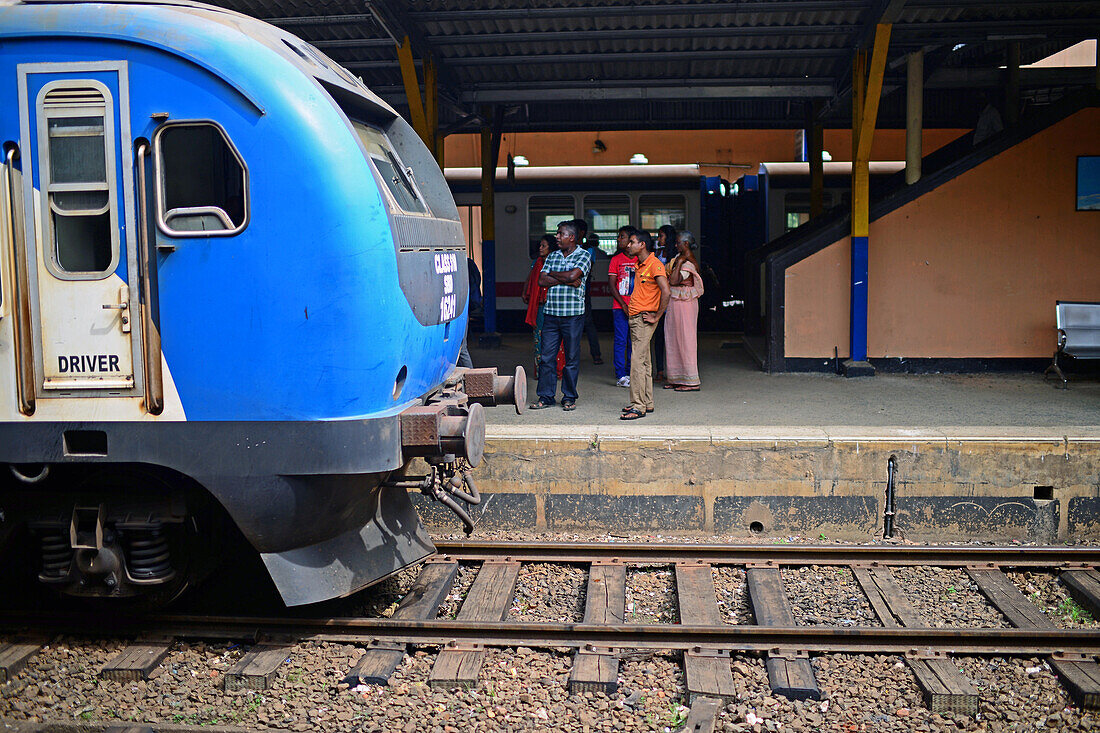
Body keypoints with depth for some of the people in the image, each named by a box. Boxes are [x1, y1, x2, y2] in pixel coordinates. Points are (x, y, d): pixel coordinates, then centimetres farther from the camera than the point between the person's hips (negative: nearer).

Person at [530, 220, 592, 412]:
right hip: (550, 313, 4)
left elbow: (572, 275, -17)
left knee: (571, 358, 1)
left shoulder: (583, 256, 0)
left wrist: (552, 274, -2)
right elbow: (541, 280, 3)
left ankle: (569, 398, 11)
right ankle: (545, 397, 10)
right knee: (546, 356, 2)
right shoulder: (552, 256, 15)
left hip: (573, 315, -4)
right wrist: (566, 280, -9)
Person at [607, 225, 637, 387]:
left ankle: (629, 374, 14)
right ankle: (620, 376, -2)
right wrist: (623, 305, -10)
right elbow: (612, 285, 0)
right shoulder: (616, 259, 5)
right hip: (620, 306, -2)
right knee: (620, 340, -4)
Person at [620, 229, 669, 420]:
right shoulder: (640, 264, 15)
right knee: (644, 361, 13)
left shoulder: (655, 264, -14)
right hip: (635, 317, 10)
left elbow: (666, 292, -22)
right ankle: (647, 403, 20)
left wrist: (656, 317, -19)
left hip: (644, 318, -9)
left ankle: (638, 407, -10)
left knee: (637, 361, -11)